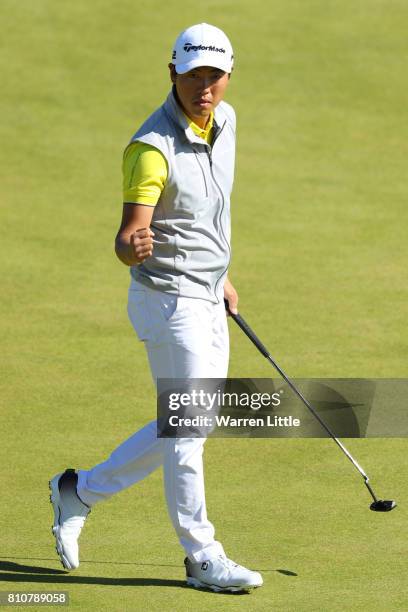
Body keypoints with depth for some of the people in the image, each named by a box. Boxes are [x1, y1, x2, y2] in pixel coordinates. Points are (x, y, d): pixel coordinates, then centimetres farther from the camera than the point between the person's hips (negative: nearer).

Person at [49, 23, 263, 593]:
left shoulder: (224, 120, 3)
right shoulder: (152, 149, -23)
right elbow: (127, 239, -28)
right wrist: (134, 244, -51)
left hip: (207, 301, 9)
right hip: (169, 303, -9)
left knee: (186, 426, 15)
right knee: (187, 427, -3)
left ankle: (80, 492, 27)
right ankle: (202, 556, 8)